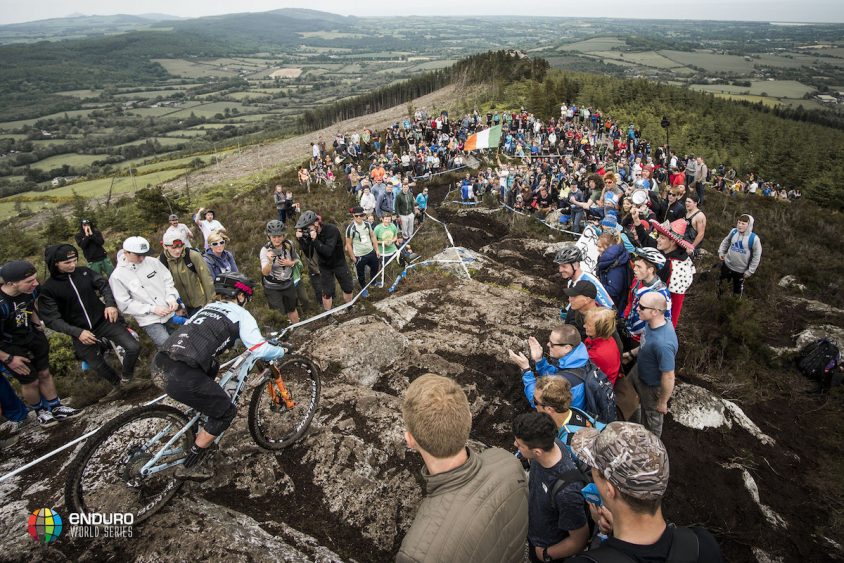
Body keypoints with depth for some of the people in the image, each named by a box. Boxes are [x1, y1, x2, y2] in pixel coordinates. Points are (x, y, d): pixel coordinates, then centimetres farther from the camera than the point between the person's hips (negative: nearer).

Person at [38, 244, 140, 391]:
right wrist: (77, 332, -25)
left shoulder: (84, 272, -3)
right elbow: (52, 319, -13)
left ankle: (126, 376, 15)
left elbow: (104, 284, 5)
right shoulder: (48, 289, -11)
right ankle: (118, 383, 40)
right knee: (97, 366, 9)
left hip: (103, 320, 1)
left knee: (134, 347, -13)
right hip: (81, 331, -1)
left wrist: (111, 304, -14)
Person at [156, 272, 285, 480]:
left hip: (166, 362, 8)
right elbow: (261, 350, -6)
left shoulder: (208, 307, 25)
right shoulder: (240, 314, 4)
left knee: (212, 367, 36)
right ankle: (189, 466, 19)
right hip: (184, 377, -8)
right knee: (226, 412, 11)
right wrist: (281, 350, 14)